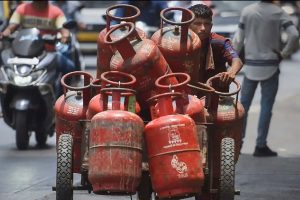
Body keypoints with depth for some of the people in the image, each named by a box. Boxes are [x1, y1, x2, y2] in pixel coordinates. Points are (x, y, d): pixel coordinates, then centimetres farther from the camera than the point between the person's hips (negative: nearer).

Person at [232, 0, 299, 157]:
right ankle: (261, 146, 2)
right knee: (266, 106, 3)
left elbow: (239, 39, 1)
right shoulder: (278, 13, -7)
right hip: (270, 66, -2)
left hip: (251, 66, 2)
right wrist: (284, 54, -5)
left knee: (244, 104, 11)